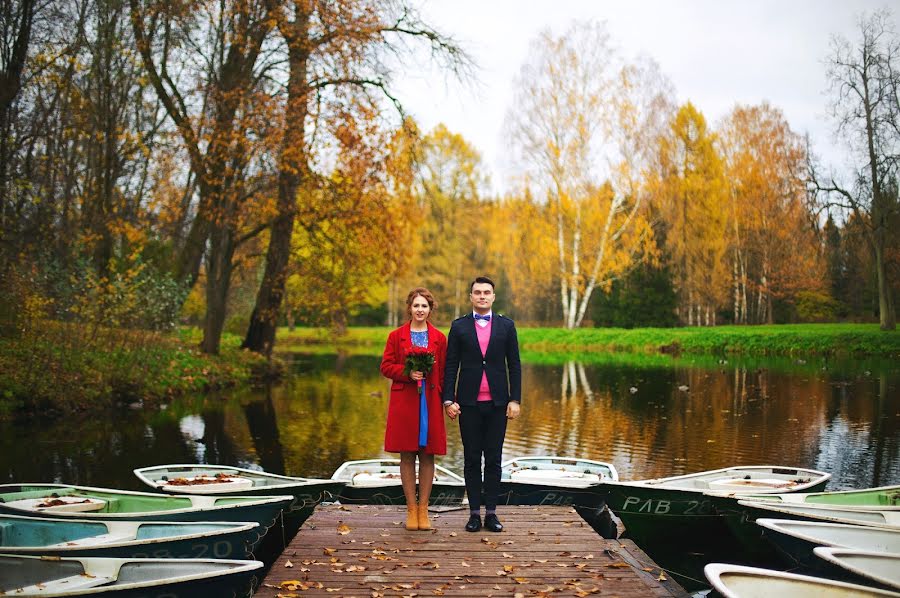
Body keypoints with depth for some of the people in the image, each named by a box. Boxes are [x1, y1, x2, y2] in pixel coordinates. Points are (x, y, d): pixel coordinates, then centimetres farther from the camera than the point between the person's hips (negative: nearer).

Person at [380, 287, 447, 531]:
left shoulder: (439, 338, 7)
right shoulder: (396, 336, 5)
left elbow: (443, 373, 7)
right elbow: (386, 366, 3)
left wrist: (445, 399, 0)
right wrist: (407, 373, -13)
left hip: (430, 402, 1)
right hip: (404, 401, -1)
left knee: (427, 455, 3)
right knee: (407, 455, 3)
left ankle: (423, 509, 12)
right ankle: (411, 509, 12)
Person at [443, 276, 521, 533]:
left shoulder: (506, 325, 6)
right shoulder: (459, 326, 5)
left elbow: (514, 365, 5)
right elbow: (451, 366, 3)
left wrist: (515, 400, -3)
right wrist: (448, 400, -5)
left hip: (497, 403, 0)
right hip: (469, 403, 0)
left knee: (493, 459, 5)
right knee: (471, 459, 5)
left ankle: (491, 513, 12)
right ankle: (474, 513, 11)